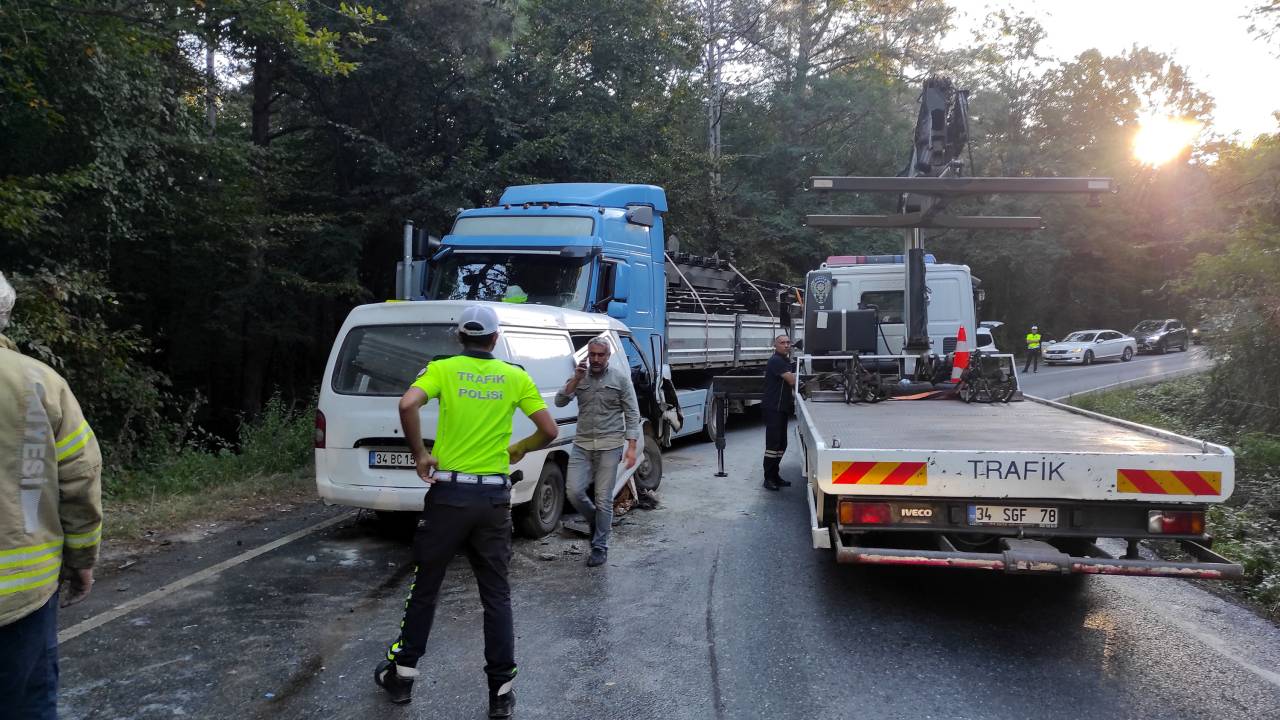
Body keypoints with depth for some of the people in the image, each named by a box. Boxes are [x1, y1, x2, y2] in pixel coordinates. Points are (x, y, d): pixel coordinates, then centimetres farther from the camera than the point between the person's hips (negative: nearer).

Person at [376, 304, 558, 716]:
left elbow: (407, 405, -19)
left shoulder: (443, 369, -1)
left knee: (425, 587, 15)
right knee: (496, 595, 9)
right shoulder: (516, 377, 4)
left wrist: (420, 455, -7)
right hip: (494, 497, 1)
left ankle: (402, 674, 25)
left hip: (449, 493, -1)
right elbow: (549, 431, 2)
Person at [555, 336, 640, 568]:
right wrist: (576, 379, -15)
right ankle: (595, 520, 26)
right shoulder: (579, 377, 8)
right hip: (582, 445, 3)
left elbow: (632, 414, 0)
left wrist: (632, 447, -9)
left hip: (609, 446, -3)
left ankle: (600, 547, 12)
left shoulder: (621, 378, 0)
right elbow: (559, 401, -2)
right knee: (574, 492, -5)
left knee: (603, 499, 0)